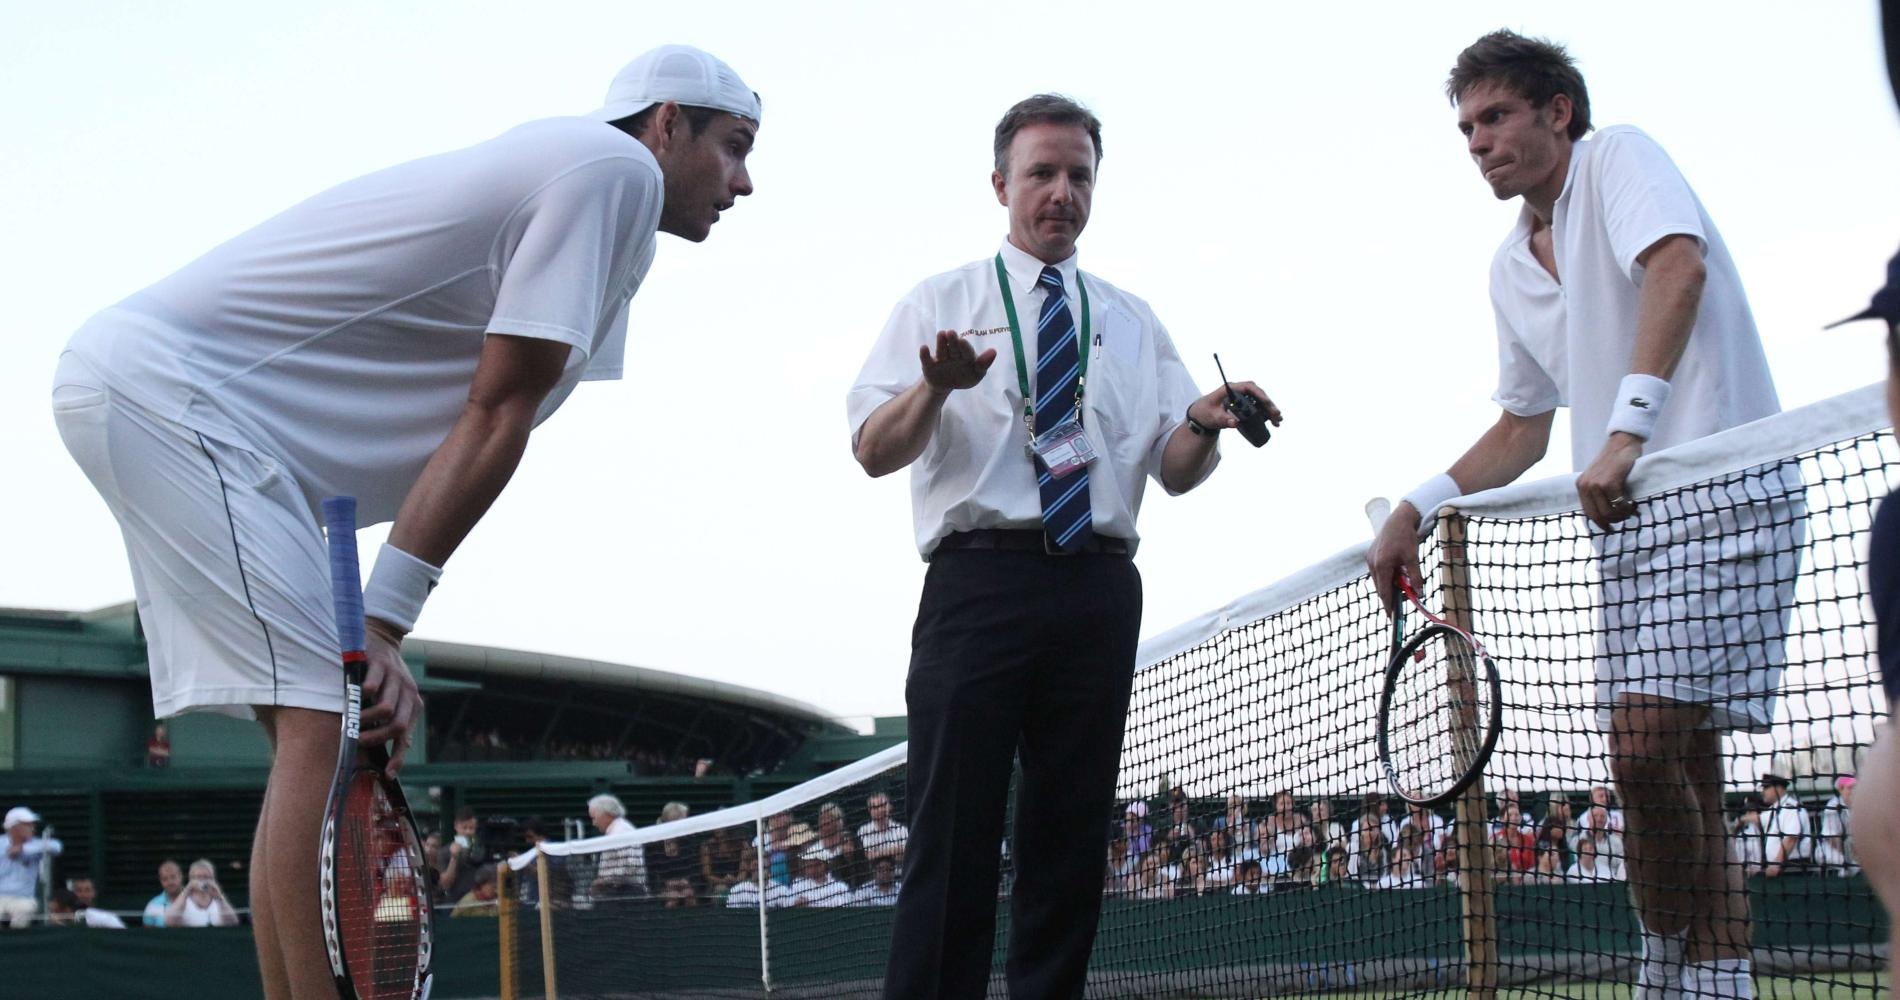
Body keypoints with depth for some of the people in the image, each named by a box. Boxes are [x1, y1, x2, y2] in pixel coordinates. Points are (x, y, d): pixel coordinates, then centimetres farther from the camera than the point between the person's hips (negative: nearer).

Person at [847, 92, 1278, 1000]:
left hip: (1097, 591, 4)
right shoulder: (939, 305, 10)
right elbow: (873, 450, -2)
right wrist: (937, 388, -23)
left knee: (1071, 833, 5)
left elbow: (1174, 472, 12)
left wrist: (1202, 424, -11)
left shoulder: (1132, 322, 19)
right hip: (980, 578, -3)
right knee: (954, 832, -9)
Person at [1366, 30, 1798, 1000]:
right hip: (1628, 512, 8)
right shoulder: (1511, 266, 19)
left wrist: (1626, 429, -32)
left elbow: (1678, 266, -24)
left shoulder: (1618, 159, -3)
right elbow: (1525, 426, 26)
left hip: (1723, 489, -8)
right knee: (1655, 758, 3)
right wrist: (1418, 508, 14)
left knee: (1653, 748, -15)